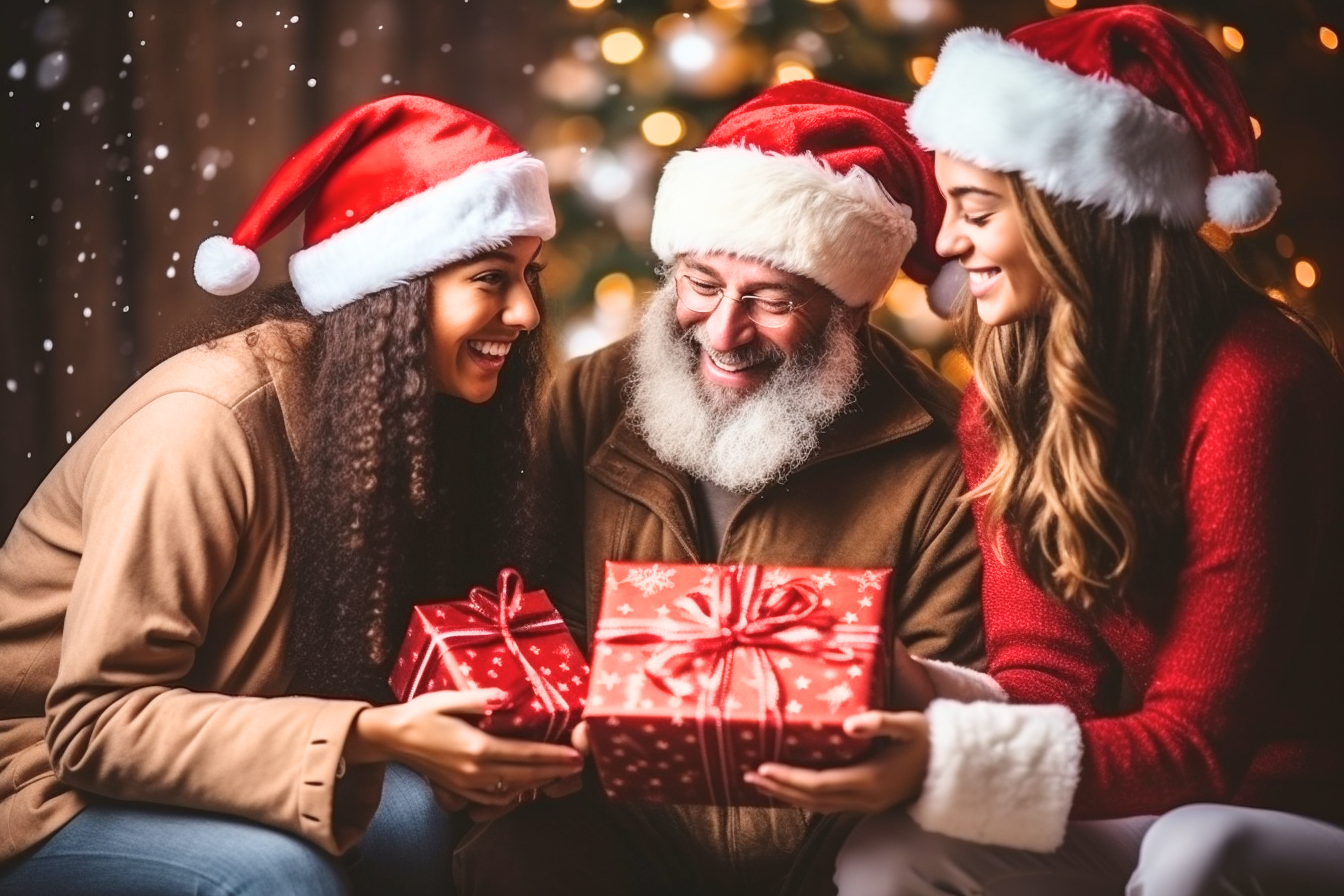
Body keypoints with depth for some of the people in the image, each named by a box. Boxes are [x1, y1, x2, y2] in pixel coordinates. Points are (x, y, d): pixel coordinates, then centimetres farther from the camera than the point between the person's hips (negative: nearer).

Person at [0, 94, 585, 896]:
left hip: (196, 768, 7)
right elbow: (98, 721, -27)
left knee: (418, 814, -20)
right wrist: (373, 735, -35)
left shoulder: (416, 409, -2)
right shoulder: (207, 420, -26)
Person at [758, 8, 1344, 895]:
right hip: (1166, 815, 6)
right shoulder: (1011, 389, 1)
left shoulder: (1253, 389, -21)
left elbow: (1199, 744, -22)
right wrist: (877, 698, -21)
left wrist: (946, 763, -34)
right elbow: (1051, 681, -3)